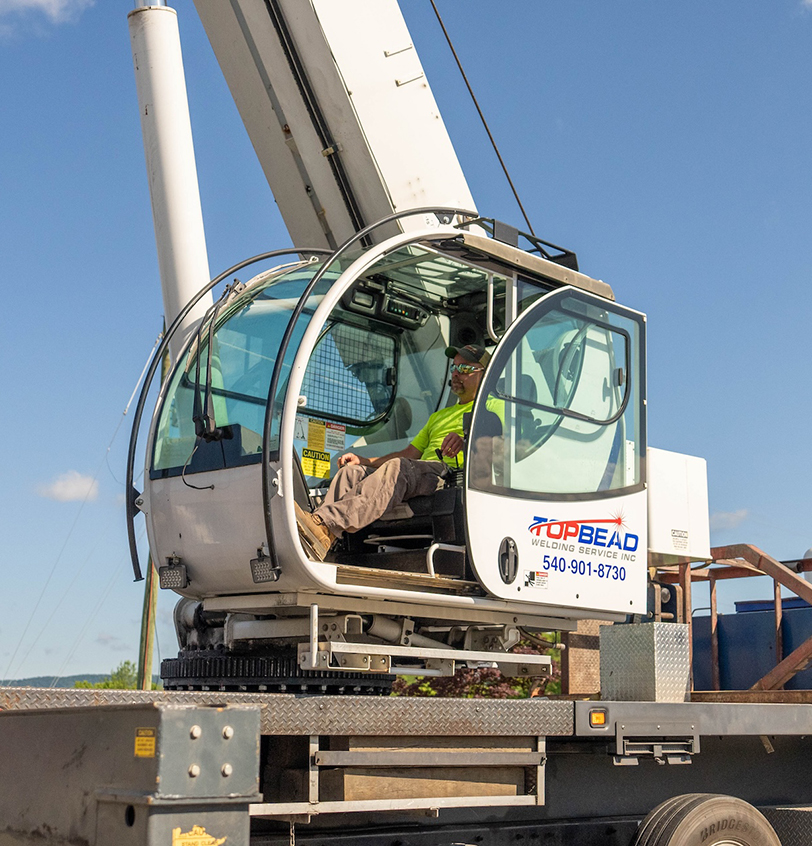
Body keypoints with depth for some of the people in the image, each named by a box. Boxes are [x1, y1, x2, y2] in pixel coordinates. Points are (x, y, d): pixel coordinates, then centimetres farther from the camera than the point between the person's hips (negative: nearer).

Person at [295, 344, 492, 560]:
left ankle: (327, 528, -54)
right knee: (351, 471, -14)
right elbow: (410, 453, 33)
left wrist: (465, 440, -24)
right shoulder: (439, 416, 40)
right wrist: (364, 460, 19)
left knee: (398, 467, -36)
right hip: (421, 473, 7)